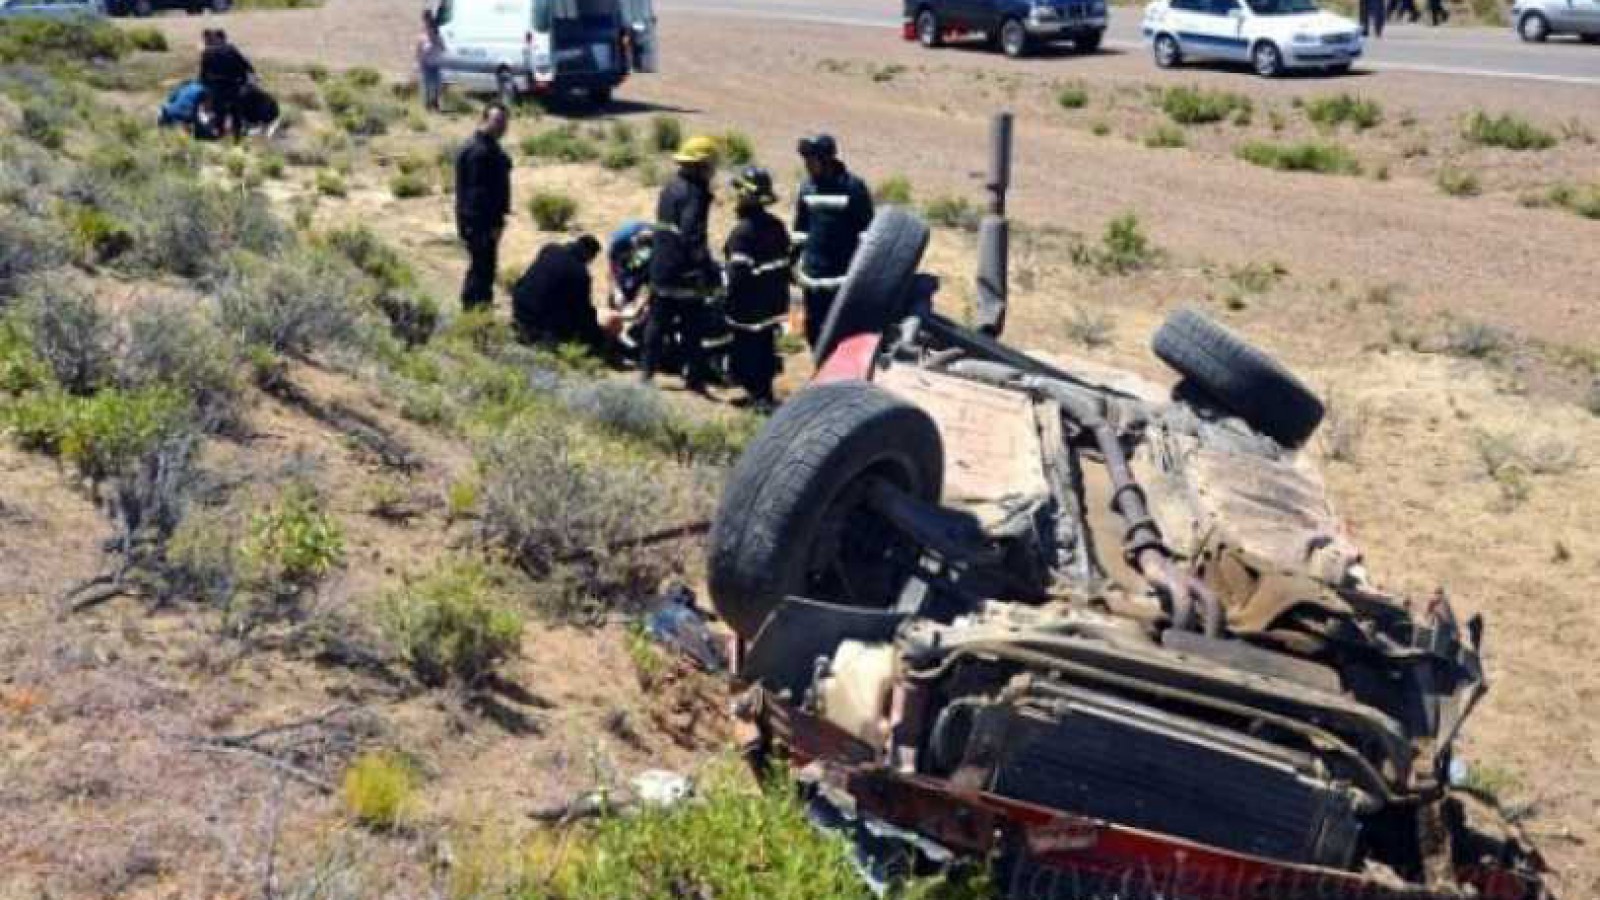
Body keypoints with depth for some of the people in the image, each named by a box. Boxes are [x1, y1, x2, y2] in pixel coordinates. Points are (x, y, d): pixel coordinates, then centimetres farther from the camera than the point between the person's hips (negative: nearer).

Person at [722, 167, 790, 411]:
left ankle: (759, 395, 0)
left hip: (749, 307, -8)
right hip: (774, 303, 8)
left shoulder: (742, 232, -20)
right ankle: (764, 393, 26)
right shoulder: (777, 226, 6)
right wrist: (781, 295, 20)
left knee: (747, 348, 1)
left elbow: (738, 273, -21)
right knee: (766, 345, 17)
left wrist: (730, 301, -11)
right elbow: (785, 264, 12)